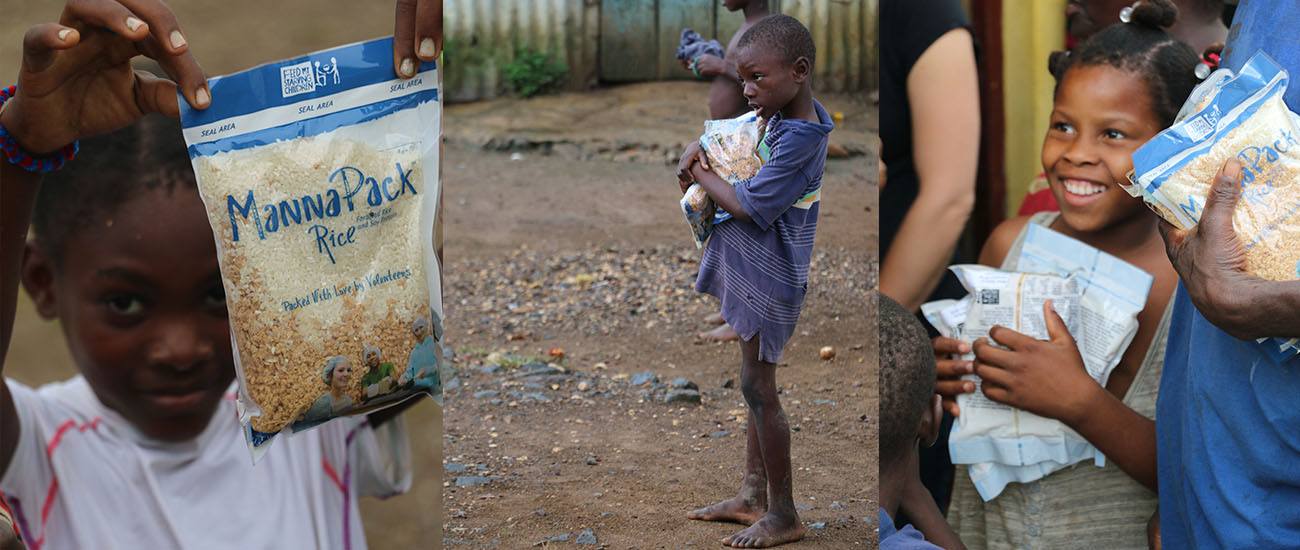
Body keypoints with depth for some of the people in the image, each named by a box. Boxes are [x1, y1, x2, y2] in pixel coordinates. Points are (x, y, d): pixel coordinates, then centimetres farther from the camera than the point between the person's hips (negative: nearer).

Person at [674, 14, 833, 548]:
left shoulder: (798, 138, -25)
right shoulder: (784, 115, 3)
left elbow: (749, 205, -26)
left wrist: (700, 173, -10)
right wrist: (702, 149, 2)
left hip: (767, 277, -10)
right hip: (757, 269, 10)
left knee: (758, 388, -2)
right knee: (756, 383, 17)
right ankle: (753, 494, 29)